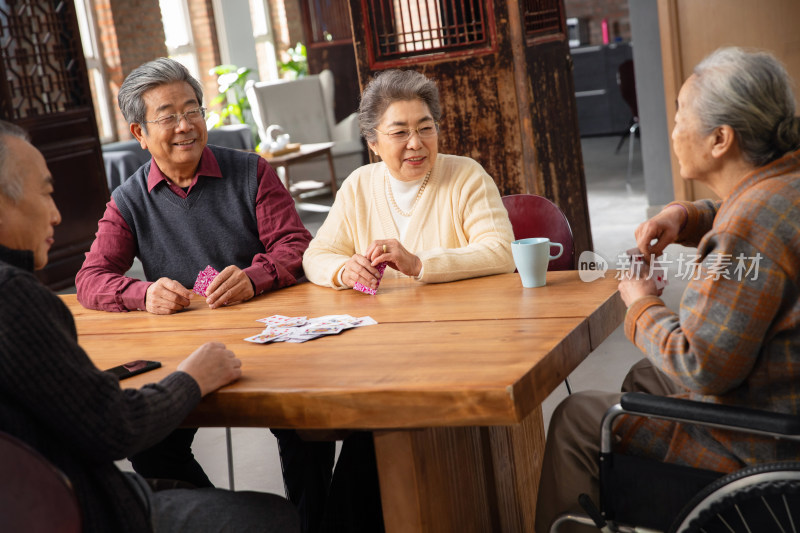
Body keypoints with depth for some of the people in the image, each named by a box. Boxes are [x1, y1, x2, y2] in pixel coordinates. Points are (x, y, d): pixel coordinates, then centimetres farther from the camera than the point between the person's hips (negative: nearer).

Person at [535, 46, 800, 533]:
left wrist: (643, 305, -12)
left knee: (576, 419, 2)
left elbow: (704, 365, -30)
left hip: (761, 446, -10)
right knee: (644, 378, 29)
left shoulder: (754, 222, -30)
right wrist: (686, 216, 4)